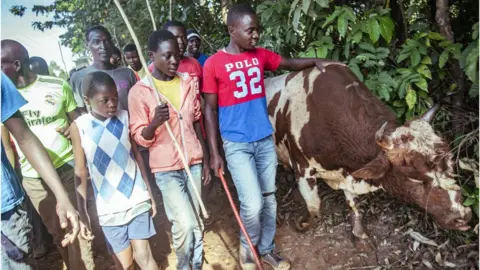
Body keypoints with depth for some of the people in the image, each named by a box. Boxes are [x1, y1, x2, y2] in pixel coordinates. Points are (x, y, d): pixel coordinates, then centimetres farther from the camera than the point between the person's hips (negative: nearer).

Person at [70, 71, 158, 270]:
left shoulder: (124, 117, -3)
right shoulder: (79, 127, -8)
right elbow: (81, 172, -4)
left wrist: (149, 193, 9)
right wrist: (82, 213, -3)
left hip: (137, 200, 1)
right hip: (108, 208, -1)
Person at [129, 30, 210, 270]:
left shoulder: (188, 83, 3)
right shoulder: (139, 91, -9)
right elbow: (140, 138, -7)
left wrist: (205, 160, 11)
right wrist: (155, 122, -28)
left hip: (193, 162, 4)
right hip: (166, 168, -4)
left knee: (197, 222, 12)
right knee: (184, 225, -10)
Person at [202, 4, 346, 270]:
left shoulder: (260, 55, 4)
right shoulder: (213, 64, -8)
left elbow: (291, 63, 17)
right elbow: (209, 109, -5)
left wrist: (316, 61, -4)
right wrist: (214, 153, -6)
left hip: (265, 140, 5)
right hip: (236, 144, -5)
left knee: (268, 199, 13)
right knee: (252, 204, -8)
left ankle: (266, 249, 32)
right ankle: (246, 247, 21)